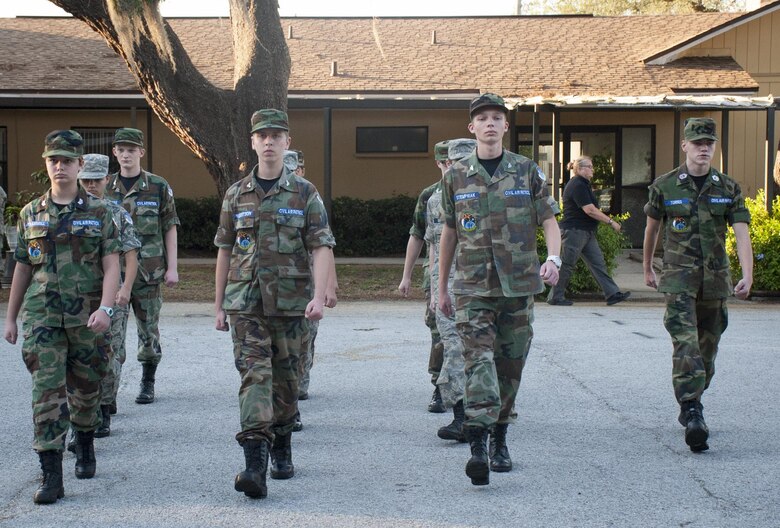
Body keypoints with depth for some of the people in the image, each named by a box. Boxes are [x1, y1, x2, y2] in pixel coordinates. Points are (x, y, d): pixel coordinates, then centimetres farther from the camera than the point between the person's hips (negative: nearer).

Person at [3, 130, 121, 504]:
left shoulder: (98, 213, 1)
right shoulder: (31, 214, 8)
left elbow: (111, 265, -4)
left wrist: (105, 308, -19)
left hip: (87, 317, -1)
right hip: (42, 317, 1)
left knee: (85, 390, 12)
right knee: (47, 392, -8)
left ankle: (85, 448, 39)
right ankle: (51, 476, -9)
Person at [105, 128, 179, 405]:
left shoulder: (159, 187, 1)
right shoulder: (105, 188, 6)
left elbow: (170, 229, 2)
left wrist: (172, 267, -3)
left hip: (149, 271, -1)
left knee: (149, 330, 7)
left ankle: (148, 384, 22)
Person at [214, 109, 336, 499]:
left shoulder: (304, 193, 2)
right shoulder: (236, 195, 8)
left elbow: (322, 248, -3)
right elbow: (225, 251, 12)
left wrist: (319, 296, -16)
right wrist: (219, 305, 11)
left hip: (291, 302, 0)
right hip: (245, 303, 0)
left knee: (285, 377, 9)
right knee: (254, 374, -12)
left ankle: (281, 447, 30)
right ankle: (254, 463, -20)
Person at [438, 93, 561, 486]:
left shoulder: (528, 172, 5)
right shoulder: (456, 176, 6)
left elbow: (549, 221, 4)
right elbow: (448, 233, 13)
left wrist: (553, 258, -17)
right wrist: (441, 287, 15)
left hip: (518, 285, 1)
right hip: (472, 287, -1)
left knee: (510, 364, 8)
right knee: (479, 361, -14)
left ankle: (500, 439, 24)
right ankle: (478, 446, -22)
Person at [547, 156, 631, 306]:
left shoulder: (583, 184, 17)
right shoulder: (577, 185, -16)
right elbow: (589, 210, -22)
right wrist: (611, 222, -18)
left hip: (586, 232, 10)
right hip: (574, 230, -10)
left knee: (598, 263, 5)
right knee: (567, 265, -3)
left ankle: (612, 294, 3)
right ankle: (555, 297, 5)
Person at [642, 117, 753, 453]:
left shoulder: (728, 188, 3)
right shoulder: (664, 186, 0)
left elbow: (741, 233, -6)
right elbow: (652, 227, 14)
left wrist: (747, 275, -18)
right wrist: (647, 268, 22)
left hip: (716, 280, 3)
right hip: (679, 278, -3)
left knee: (707, 349, 11)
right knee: (686, 346, -17)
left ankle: (690, 405, 30)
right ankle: (693, 416, -23)